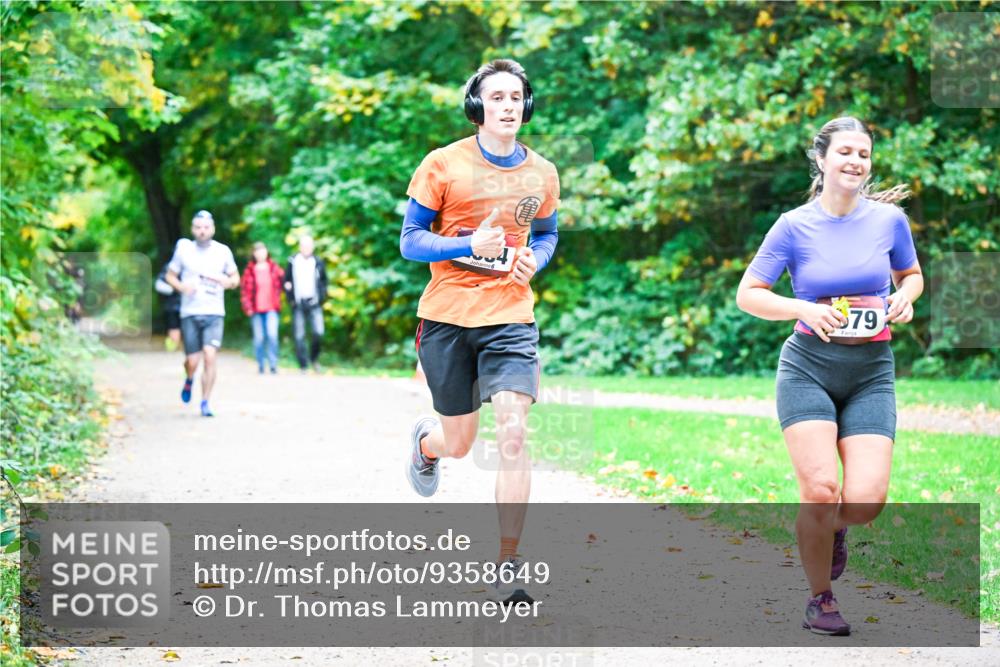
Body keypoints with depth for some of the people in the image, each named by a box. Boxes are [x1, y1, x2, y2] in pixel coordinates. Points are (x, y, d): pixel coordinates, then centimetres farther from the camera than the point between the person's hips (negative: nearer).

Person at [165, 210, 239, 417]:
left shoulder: (223, 251, 4)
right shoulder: (184, 249, 2)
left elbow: (235, 278, 15)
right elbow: (170, 275, 11)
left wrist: (227, 281, -9)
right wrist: (181, 287, -10)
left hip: (214, 314, 0)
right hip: (190, 313, 0)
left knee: (210, 356, -16)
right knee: (192, 361, 0)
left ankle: (205, 403, -6)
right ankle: (189, 380, 37)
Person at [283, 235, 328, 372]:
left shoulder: (318, 262, 5)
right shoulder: (292, 262, 2)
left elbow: (324, 280, 16)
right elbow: (286, 281, 9)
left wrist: (322, 296, 4)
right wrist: (290, 297, -4)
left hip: (314, 303, 0)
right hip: (298, 304, 0)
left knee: (318, 332, -13)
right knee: (299, 336, 0)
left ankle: (314, 358, 12)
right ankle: (303, 366, 7)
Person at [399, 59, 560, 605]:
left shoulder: (542, 173, 7)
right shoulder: (443, 165, -4)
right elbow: (409, 240, -2)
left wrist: (534, 259, -1)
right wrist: (469, 245, -20)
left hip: (510, 319, 1)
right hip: (447, 317, -1)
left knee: (512, 435, -15)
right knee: (457, 444, 9)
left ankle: (508, 568, -7)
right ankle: (424, 442, 50)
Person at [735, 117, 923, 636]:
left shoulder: (889, 218, 3)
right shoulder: (794, 226, -3)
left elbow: (911, 274, 20)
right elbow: (747, 294, 1)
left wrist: (904, 298, -3)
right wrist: (804, 309, -15)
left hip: (872, 371, 2)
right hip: (808, 365, -2)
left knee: (866, 500, -12)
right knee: (820, 489, -14)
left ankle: (834, 528, 26)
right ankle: (819, 599, 9)